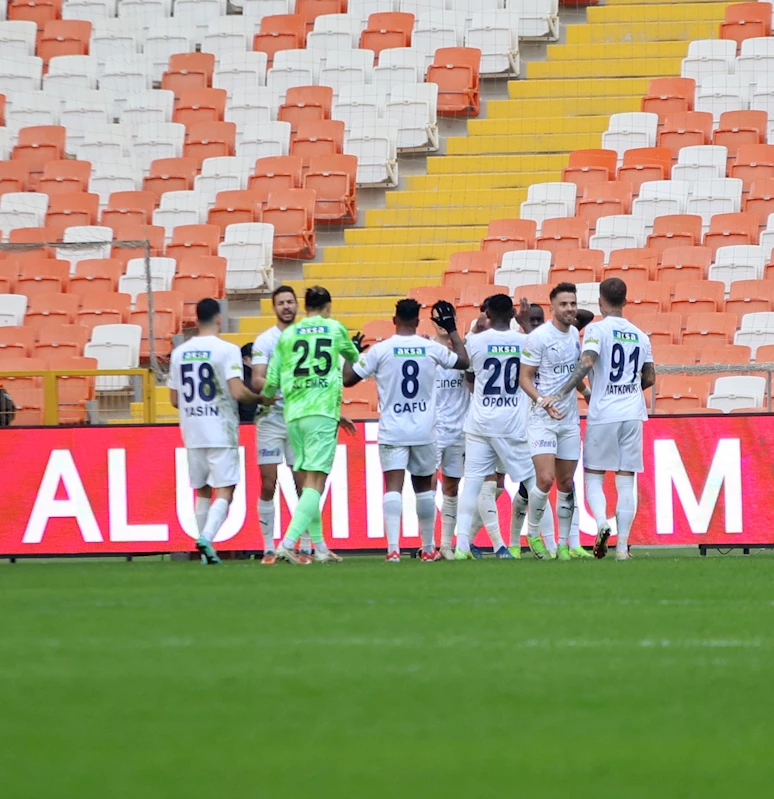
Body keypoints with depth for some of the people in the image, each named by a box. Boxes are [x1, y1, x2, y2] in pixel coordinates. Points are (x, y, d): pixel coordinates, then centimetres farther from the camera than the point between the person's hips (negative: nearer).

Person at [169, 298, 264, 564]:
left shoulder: (179, 353, 6)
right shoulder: (227, 350, -10)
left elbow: (174, 399, 11)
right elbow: (237, 392, -19)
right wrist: (260, 398, -1)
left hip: (192, 433, 5)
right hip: (221, 432, -5)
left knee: (202, 491, 15)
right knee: (224, 491, -3)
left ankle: (207, 551, 14)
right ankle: (207, 537, -24)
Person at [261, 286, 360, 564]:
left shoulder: (287, 335, 11)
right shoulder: (335, 329, 7)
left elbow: (272, 382, 10)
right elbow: (355, 359, 26)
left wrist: (266, 395, 33)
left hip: (293, 414, 4)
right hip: (323, 411, -4)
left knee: (307, 481, 11)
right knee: (315, 482, -8)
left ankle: (320, 547, 14)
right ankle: (288, 543, -22)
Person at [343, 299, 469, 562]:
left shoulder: (380, 350, -7)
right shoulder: (432, 348, -1)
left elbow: (348, 379, -2)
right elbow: (463, 361, 17)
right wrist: (452, 329, 27)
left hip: (392, 430, -2)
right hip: (424, 431, 2)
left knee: (393, 487, -8)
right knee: (424, 487, 16)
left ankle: (393, 548, -23)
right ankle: (428, 548, 25)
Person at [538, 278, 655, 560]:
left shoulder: (597, 329, -6)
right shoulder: (640, 335, 10)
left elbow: (587, 362, -22)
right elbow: (649, 378, 16)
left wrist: (561, 394, -23)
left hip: (602, 414, -4)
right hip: (632, 414, 4)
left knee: (593, 476, 7)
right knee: (626, 481, 5)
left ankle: (601, 522, -20)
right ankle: (622, 545, 1)